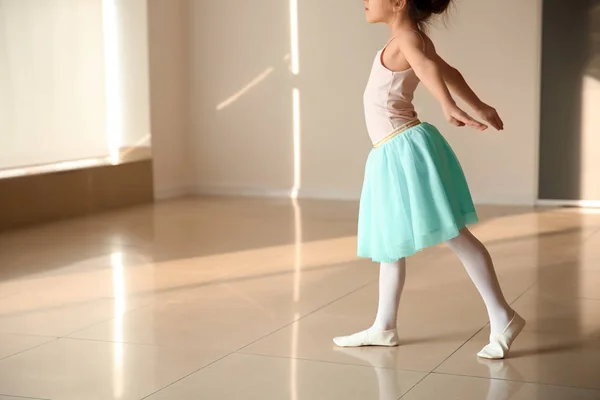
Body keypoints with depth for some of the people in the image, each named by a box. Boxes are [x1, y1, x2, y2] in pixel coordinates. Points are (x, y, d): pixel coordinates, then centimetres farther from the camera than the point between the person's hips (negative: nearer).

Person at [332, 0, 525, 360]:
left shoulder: (407, 37, -13)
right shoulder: (407, 40, 16)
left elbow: (429, 67, -34)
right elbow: (449, 72, 29)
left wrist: (450, 107, -52)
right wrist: (479, 107, 41)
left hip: (408, 149, -10)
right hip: (392, 157, 10)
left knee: (456, 235, -7)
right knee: (388, 244, 14)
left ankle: (503, 319, -1)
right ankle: (384, 328, 24)